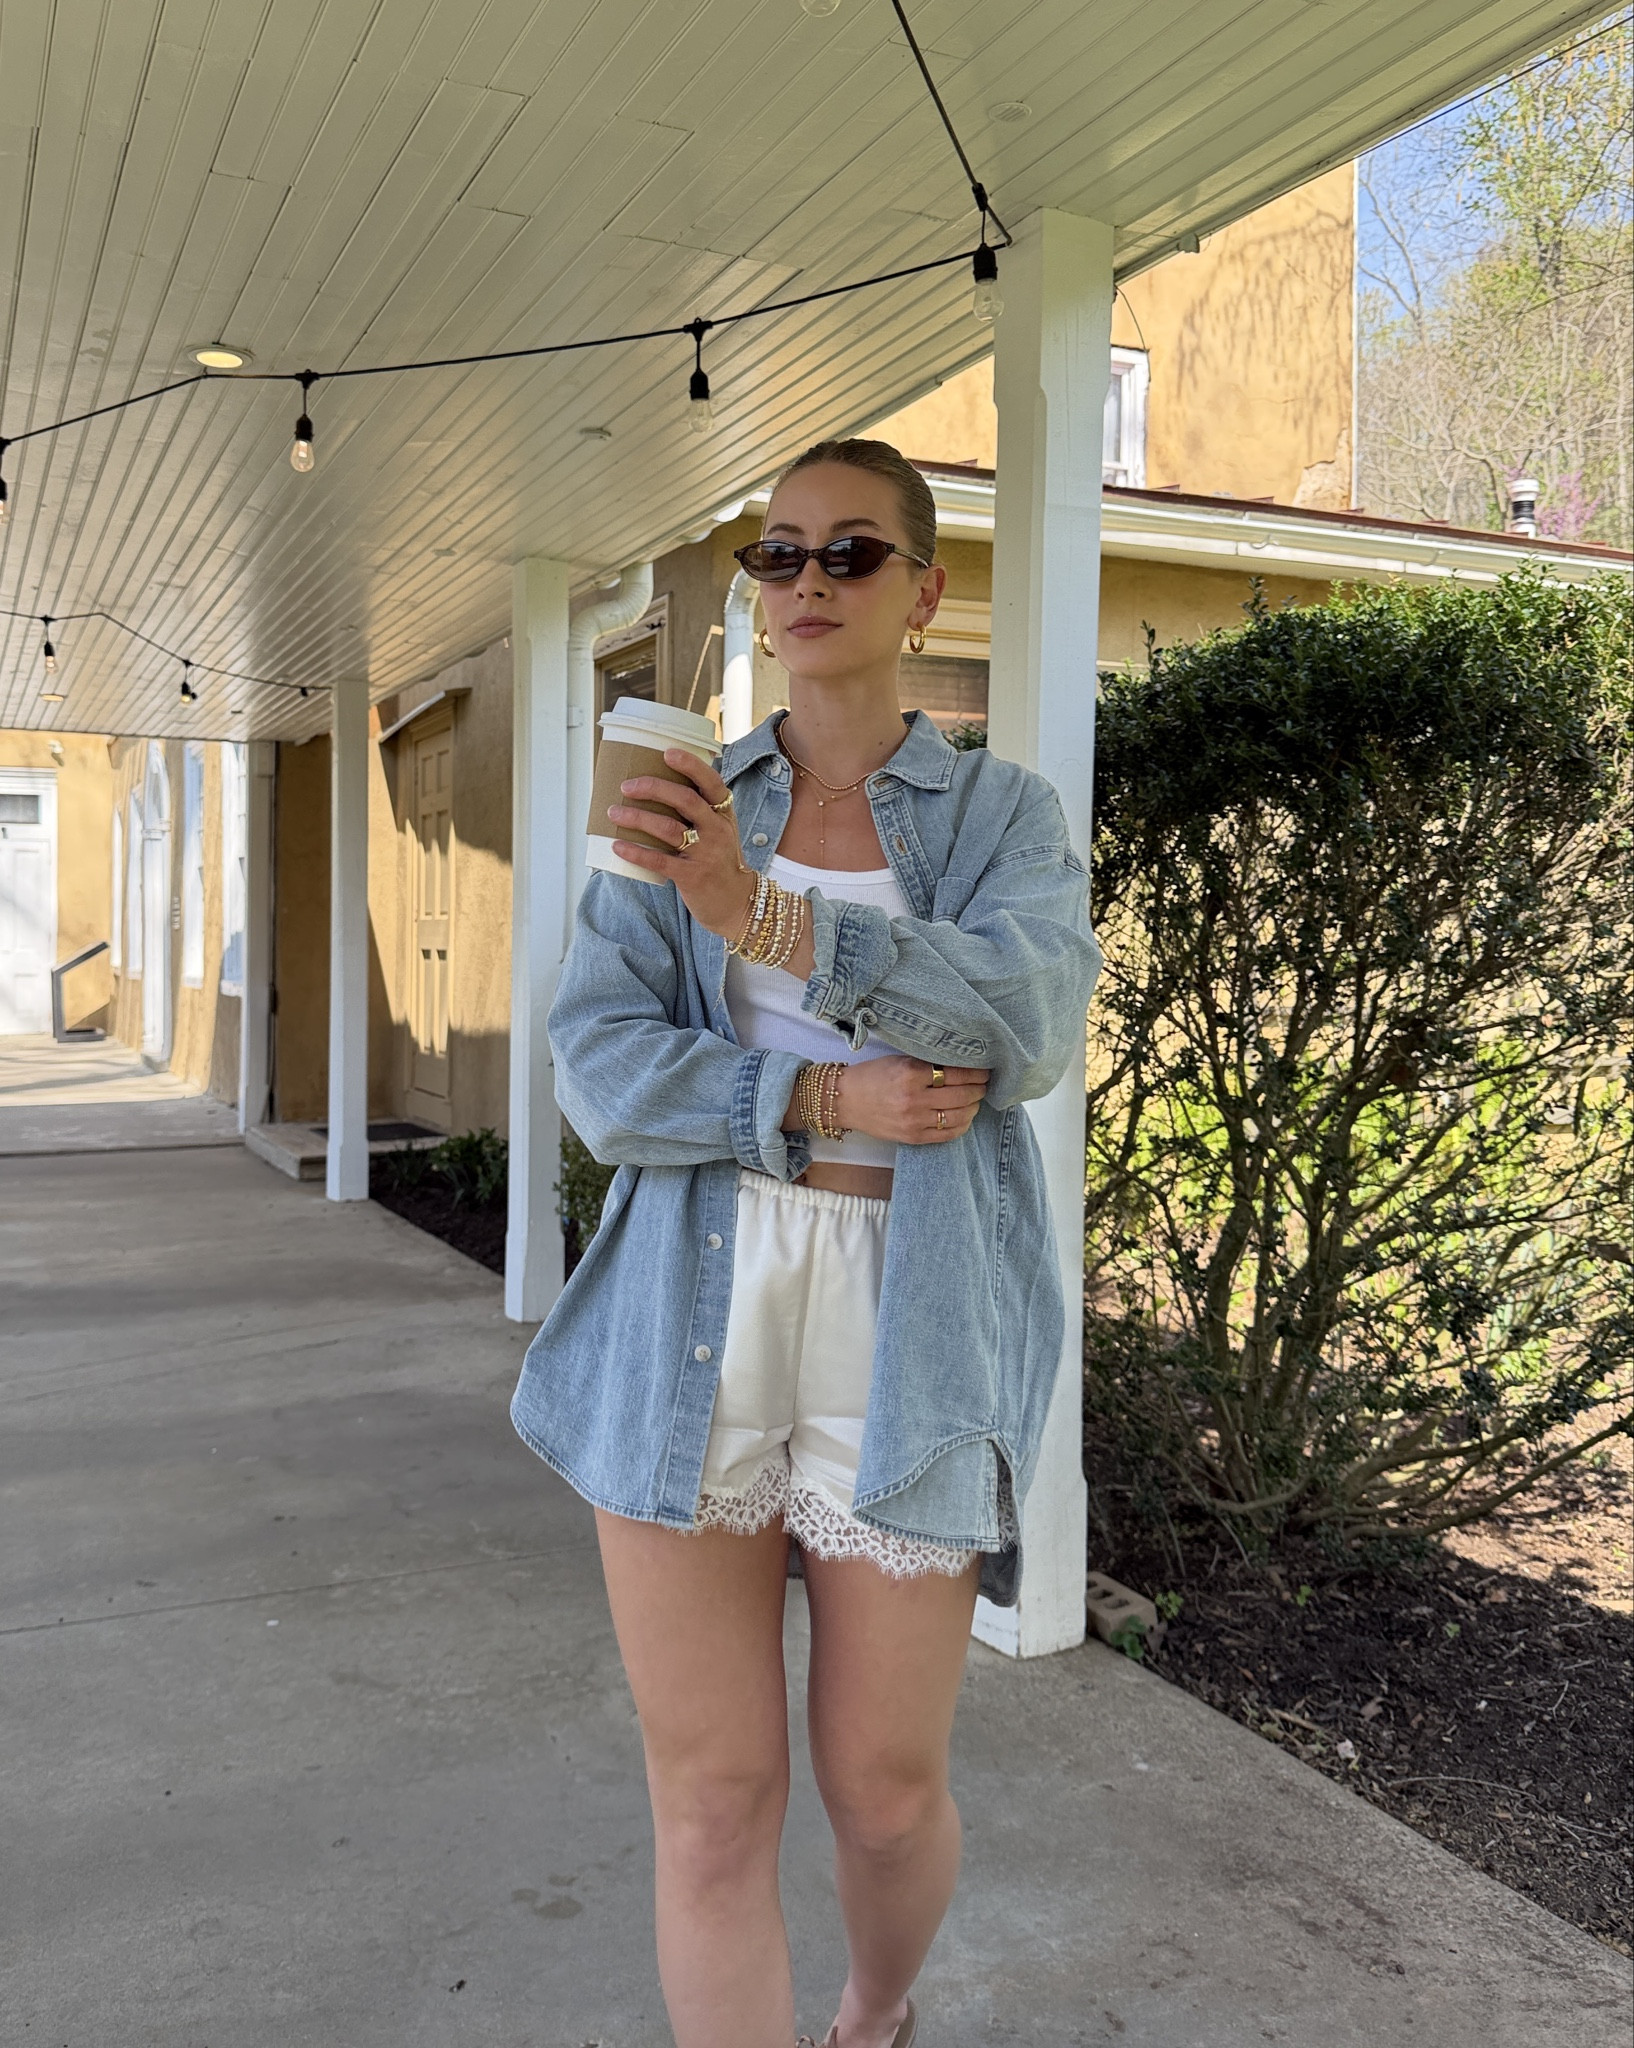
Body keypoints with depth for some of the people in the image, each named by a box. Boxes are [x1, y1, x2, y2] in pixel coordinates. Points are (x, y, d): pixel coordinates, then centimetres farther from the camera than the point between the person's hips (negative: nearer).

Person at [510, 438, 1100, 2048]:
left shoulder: (1006, 814, 4)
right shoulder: (681, 818, 8)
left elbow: (1027, 1023, -16)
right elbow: (600, 1069, -3)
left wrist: (760, 915, -27)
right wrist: (826, 1099, -17)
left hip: (906, 1331, -1)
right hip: (695, 1328, 1)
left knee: (885, 1787, 11)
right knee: (712, 1798, 3)